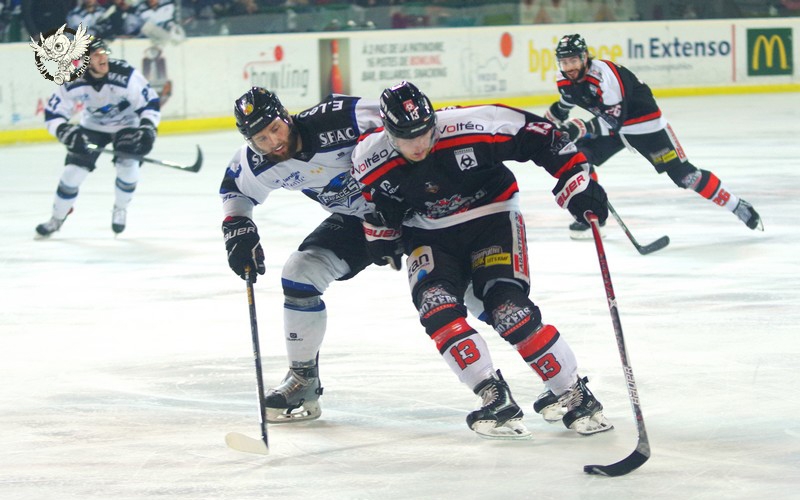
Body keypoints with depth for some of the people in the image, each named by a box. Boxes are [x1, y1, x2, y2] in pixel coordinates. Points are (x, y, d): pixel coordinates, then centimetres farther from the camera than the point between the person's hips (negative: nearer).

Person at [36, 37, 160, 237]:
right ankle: (57, 219, 13)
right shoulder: (74, 82, -25)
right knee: (74, 170, -7)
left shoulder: (126, 75, -31)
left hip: (126, 126, -2)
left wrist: (147, 128, -34)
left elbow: (150, 102, -21)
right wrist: (65, 132, -35)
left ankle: (120, 209, 8)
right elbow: (52, 114, -18)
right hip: (92, 127, 2)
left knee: (128, 167, -22)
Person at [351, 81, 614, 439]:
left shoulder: (474, 128, -28)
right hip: (429, 234, 3)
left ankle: (572, 394, -6)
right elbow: (378, 203, 5)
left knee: (508, 310, -19)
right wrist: (382, 234, 14)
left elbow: (542, 136, -18)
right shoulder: (370, 162, -18)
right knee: (435, 304, -23)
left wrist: (577, 182, -19)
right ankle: (494, 398, -18)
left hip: (491, 217, -3)